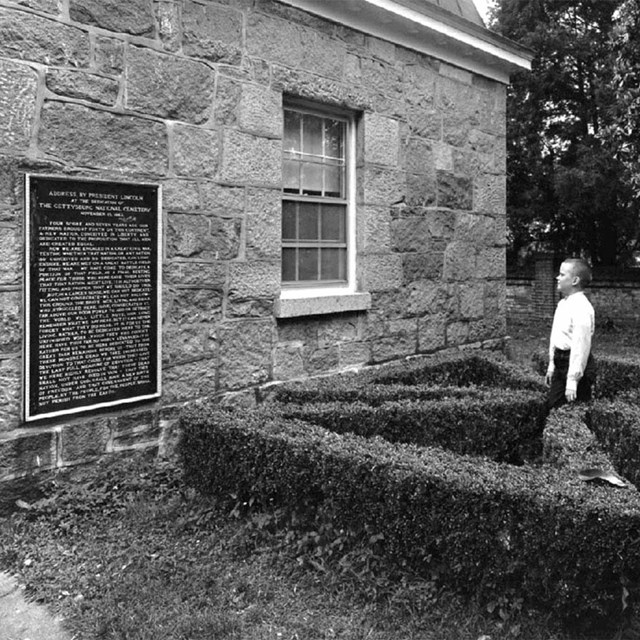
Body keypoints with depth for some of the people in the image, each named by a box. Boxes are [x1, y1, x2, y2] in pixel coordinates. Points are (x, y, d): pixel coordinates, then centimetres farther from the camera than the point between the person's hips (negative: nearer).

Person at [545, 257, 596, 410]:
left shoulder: (581, 308, -20)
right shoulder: (562, 304, 10)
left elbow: (581, 346, -23)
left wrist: (573, 380, -24)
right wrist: (552, 365, 20)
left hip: (575, 363, -9)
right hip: (560, 363, 9)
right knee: (552, 406, 13)